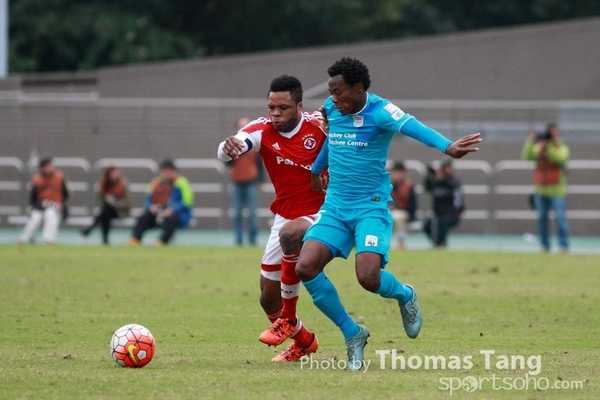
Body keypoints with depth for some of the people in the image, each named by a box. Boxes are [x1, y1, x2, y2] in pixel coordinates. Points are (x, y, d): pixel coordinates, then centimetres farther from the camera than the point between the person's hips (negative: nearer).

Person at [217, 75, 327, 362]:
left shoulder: (319, 126, -16)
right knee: (269, 300, 7)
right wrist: (229, 147, -53)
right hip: (284, 216, 4)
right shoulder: (262, 130, -11)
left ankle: (288, 320, -21)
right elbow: (225, 152, -30)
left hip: (320, 213, -4)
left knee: (289, 234, -38)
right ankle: (303, 341, 38)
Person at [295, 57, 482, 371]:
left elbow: (413, 127, -35)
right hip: (335, 205, 6)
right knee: (305, 267, -13)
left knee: (368, 277, -23)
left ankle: (404, 296, 18)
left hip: (371, 207, -6)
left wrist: (447, 147, -53)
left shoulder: (380, 111, -15)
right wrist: (316, 169, 41)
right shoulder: (331, 109, 4)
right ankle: (352, 334, 5)